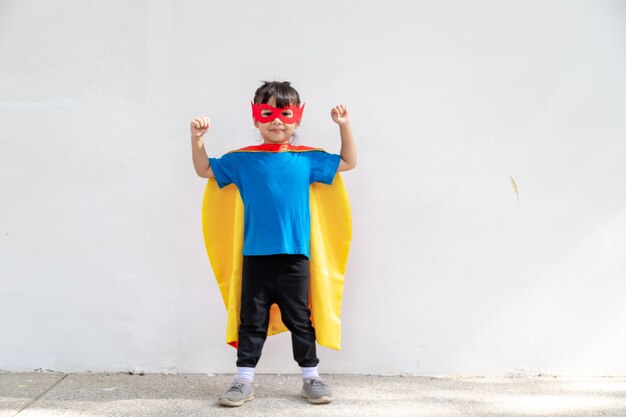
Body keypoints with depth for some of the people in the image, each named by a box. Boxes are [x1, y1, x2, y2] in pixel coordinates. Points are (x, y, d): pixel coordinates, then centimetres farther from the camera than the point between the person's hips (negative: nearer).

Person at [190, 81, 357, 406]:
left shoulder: (307, 159, 4)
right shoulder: (242, 160, 3)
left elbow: (348, 163, 14)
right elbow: (204, 170, 11)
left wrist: (345, 127, 4)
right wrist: (197, 140, -4)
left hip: (294, 257, 0)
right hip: (255, 257, 0)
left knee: (300, 320, 11)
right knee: (252, 321, 8)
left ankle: (310, 376, 22)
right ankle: (244, 380, 17)